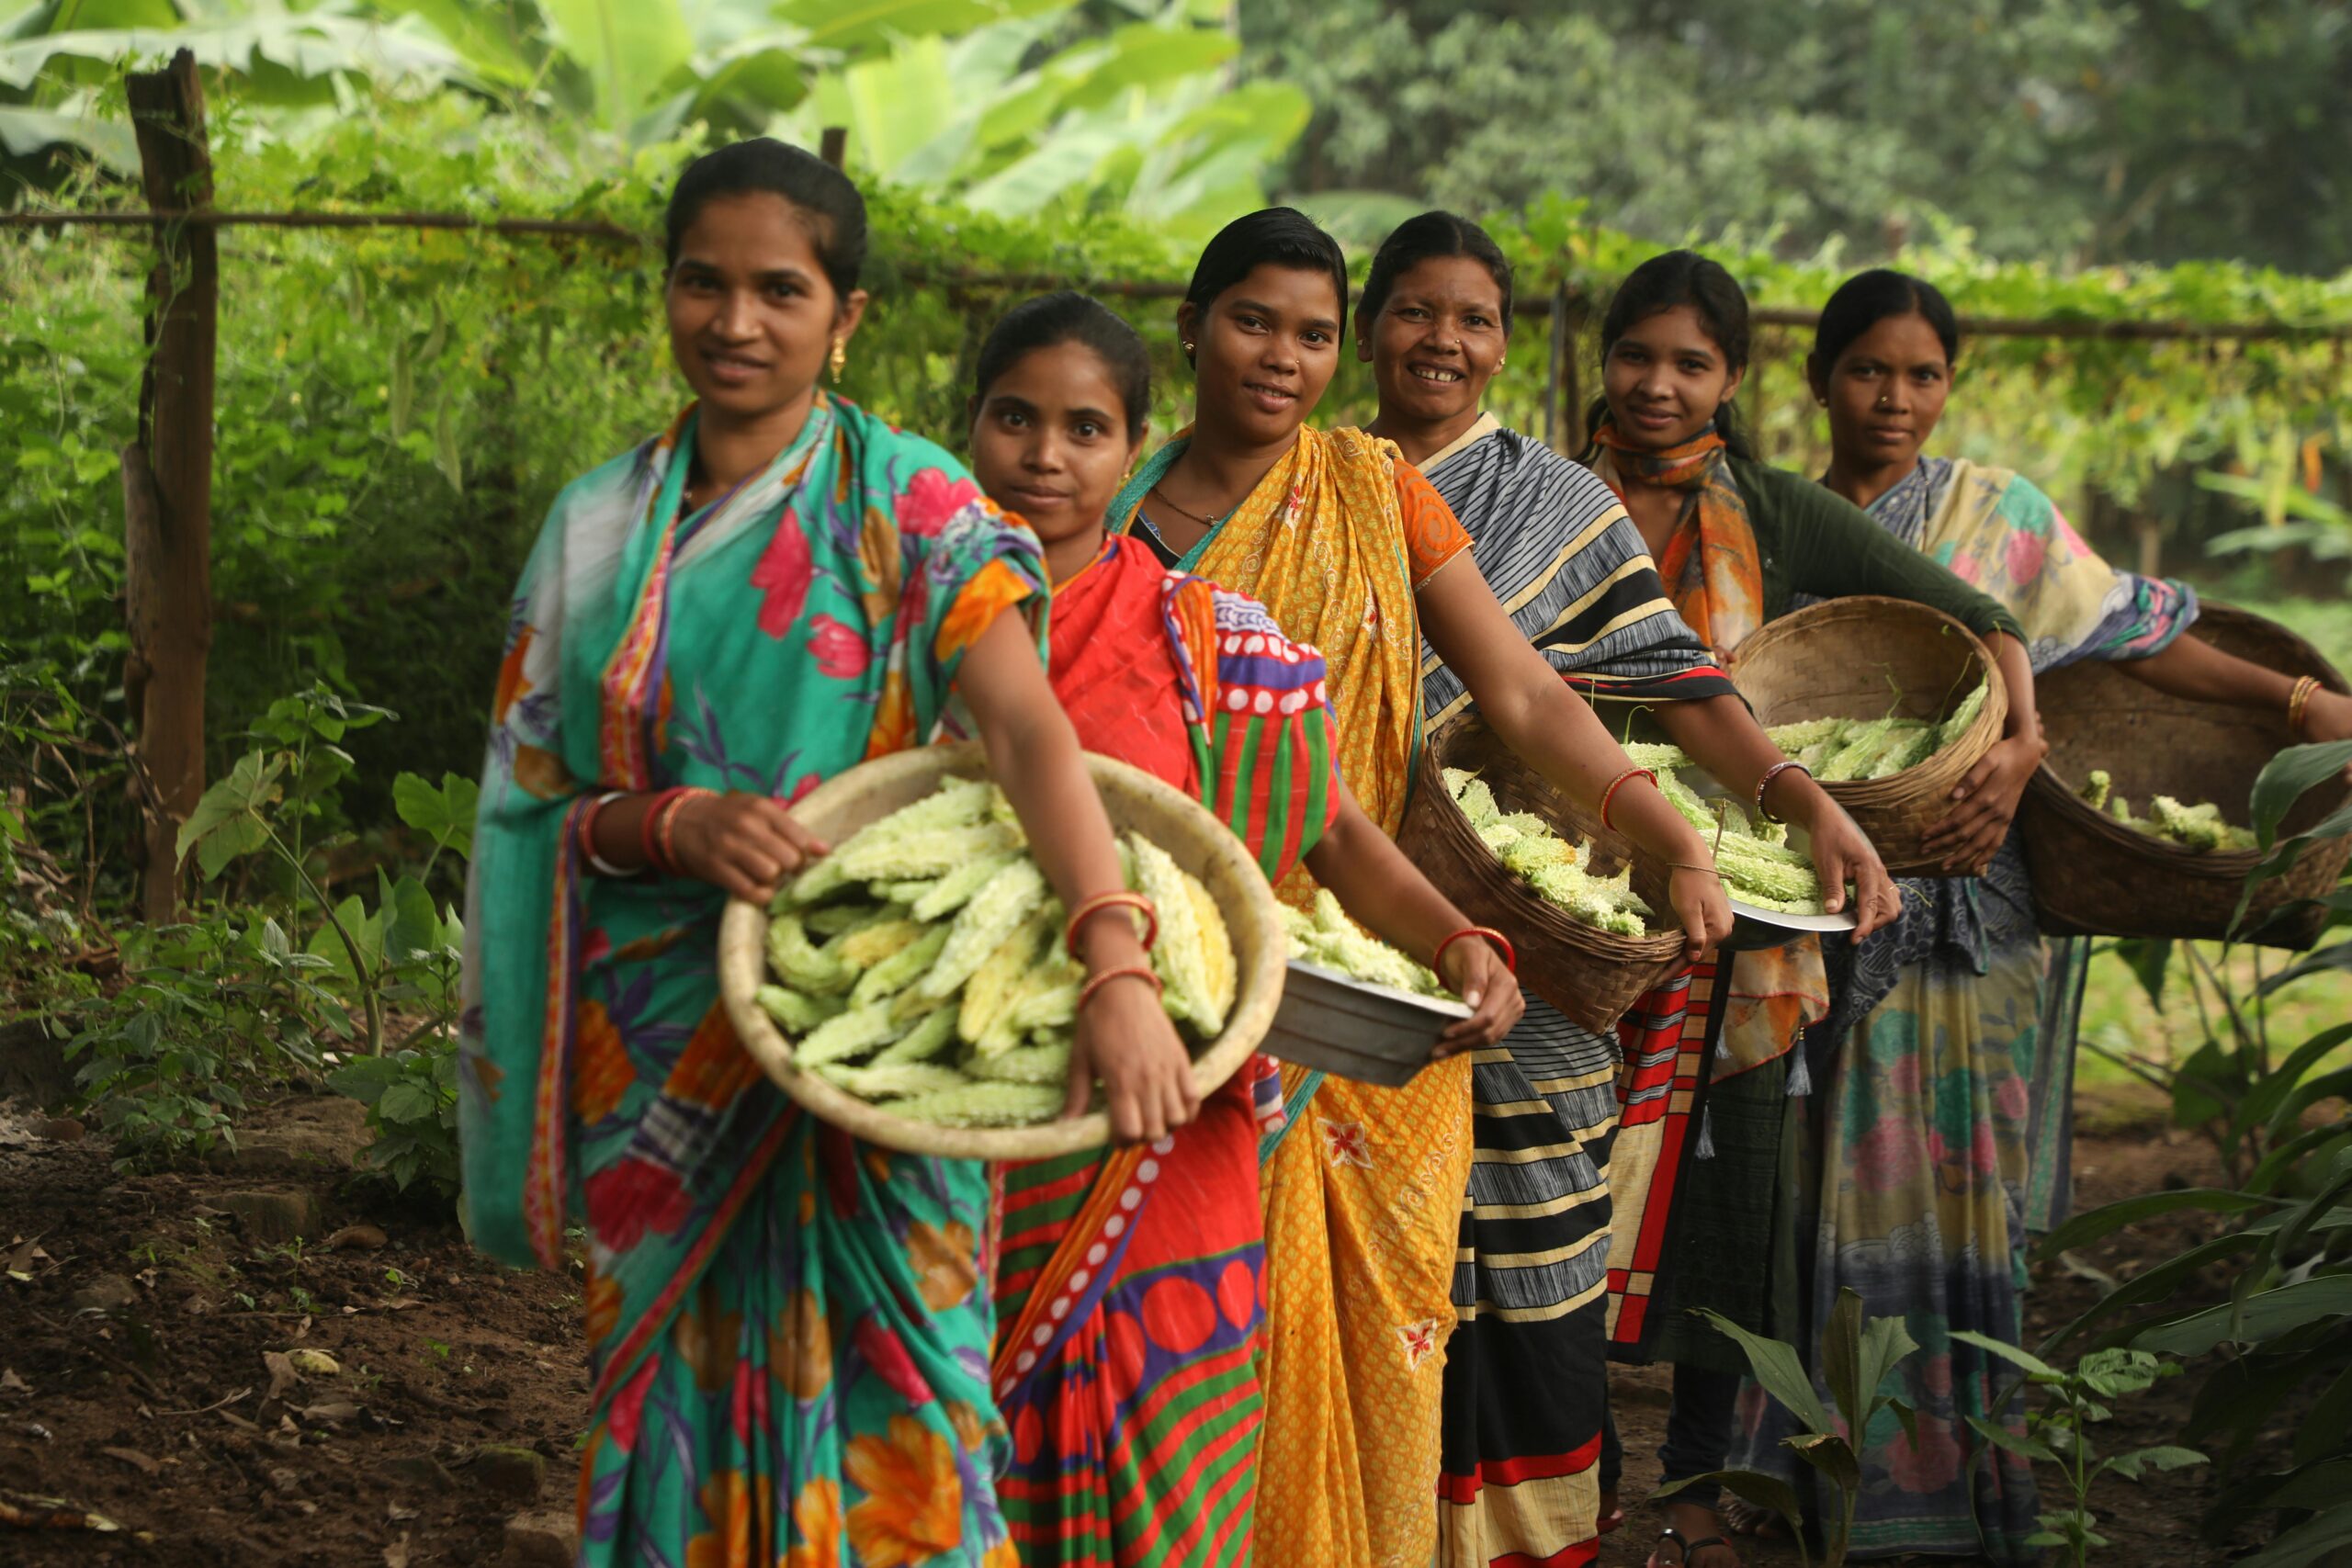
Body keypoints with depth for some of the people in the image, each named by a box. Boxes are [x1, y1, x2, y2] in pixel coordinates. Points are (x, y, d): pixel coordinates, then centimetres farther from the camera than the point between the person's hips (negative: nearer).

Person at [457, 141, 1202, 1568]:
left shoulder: (908, 503, -4)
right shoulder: (603, 526, 7)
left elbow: (1032, 732, -18)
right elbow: (538, 797, 5)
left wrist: (1120, 972, -32)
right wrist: (674, 824, -17)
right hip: (665, 1054, 3)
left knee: (872, 1416, -5)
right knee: (683, 1409, 8)